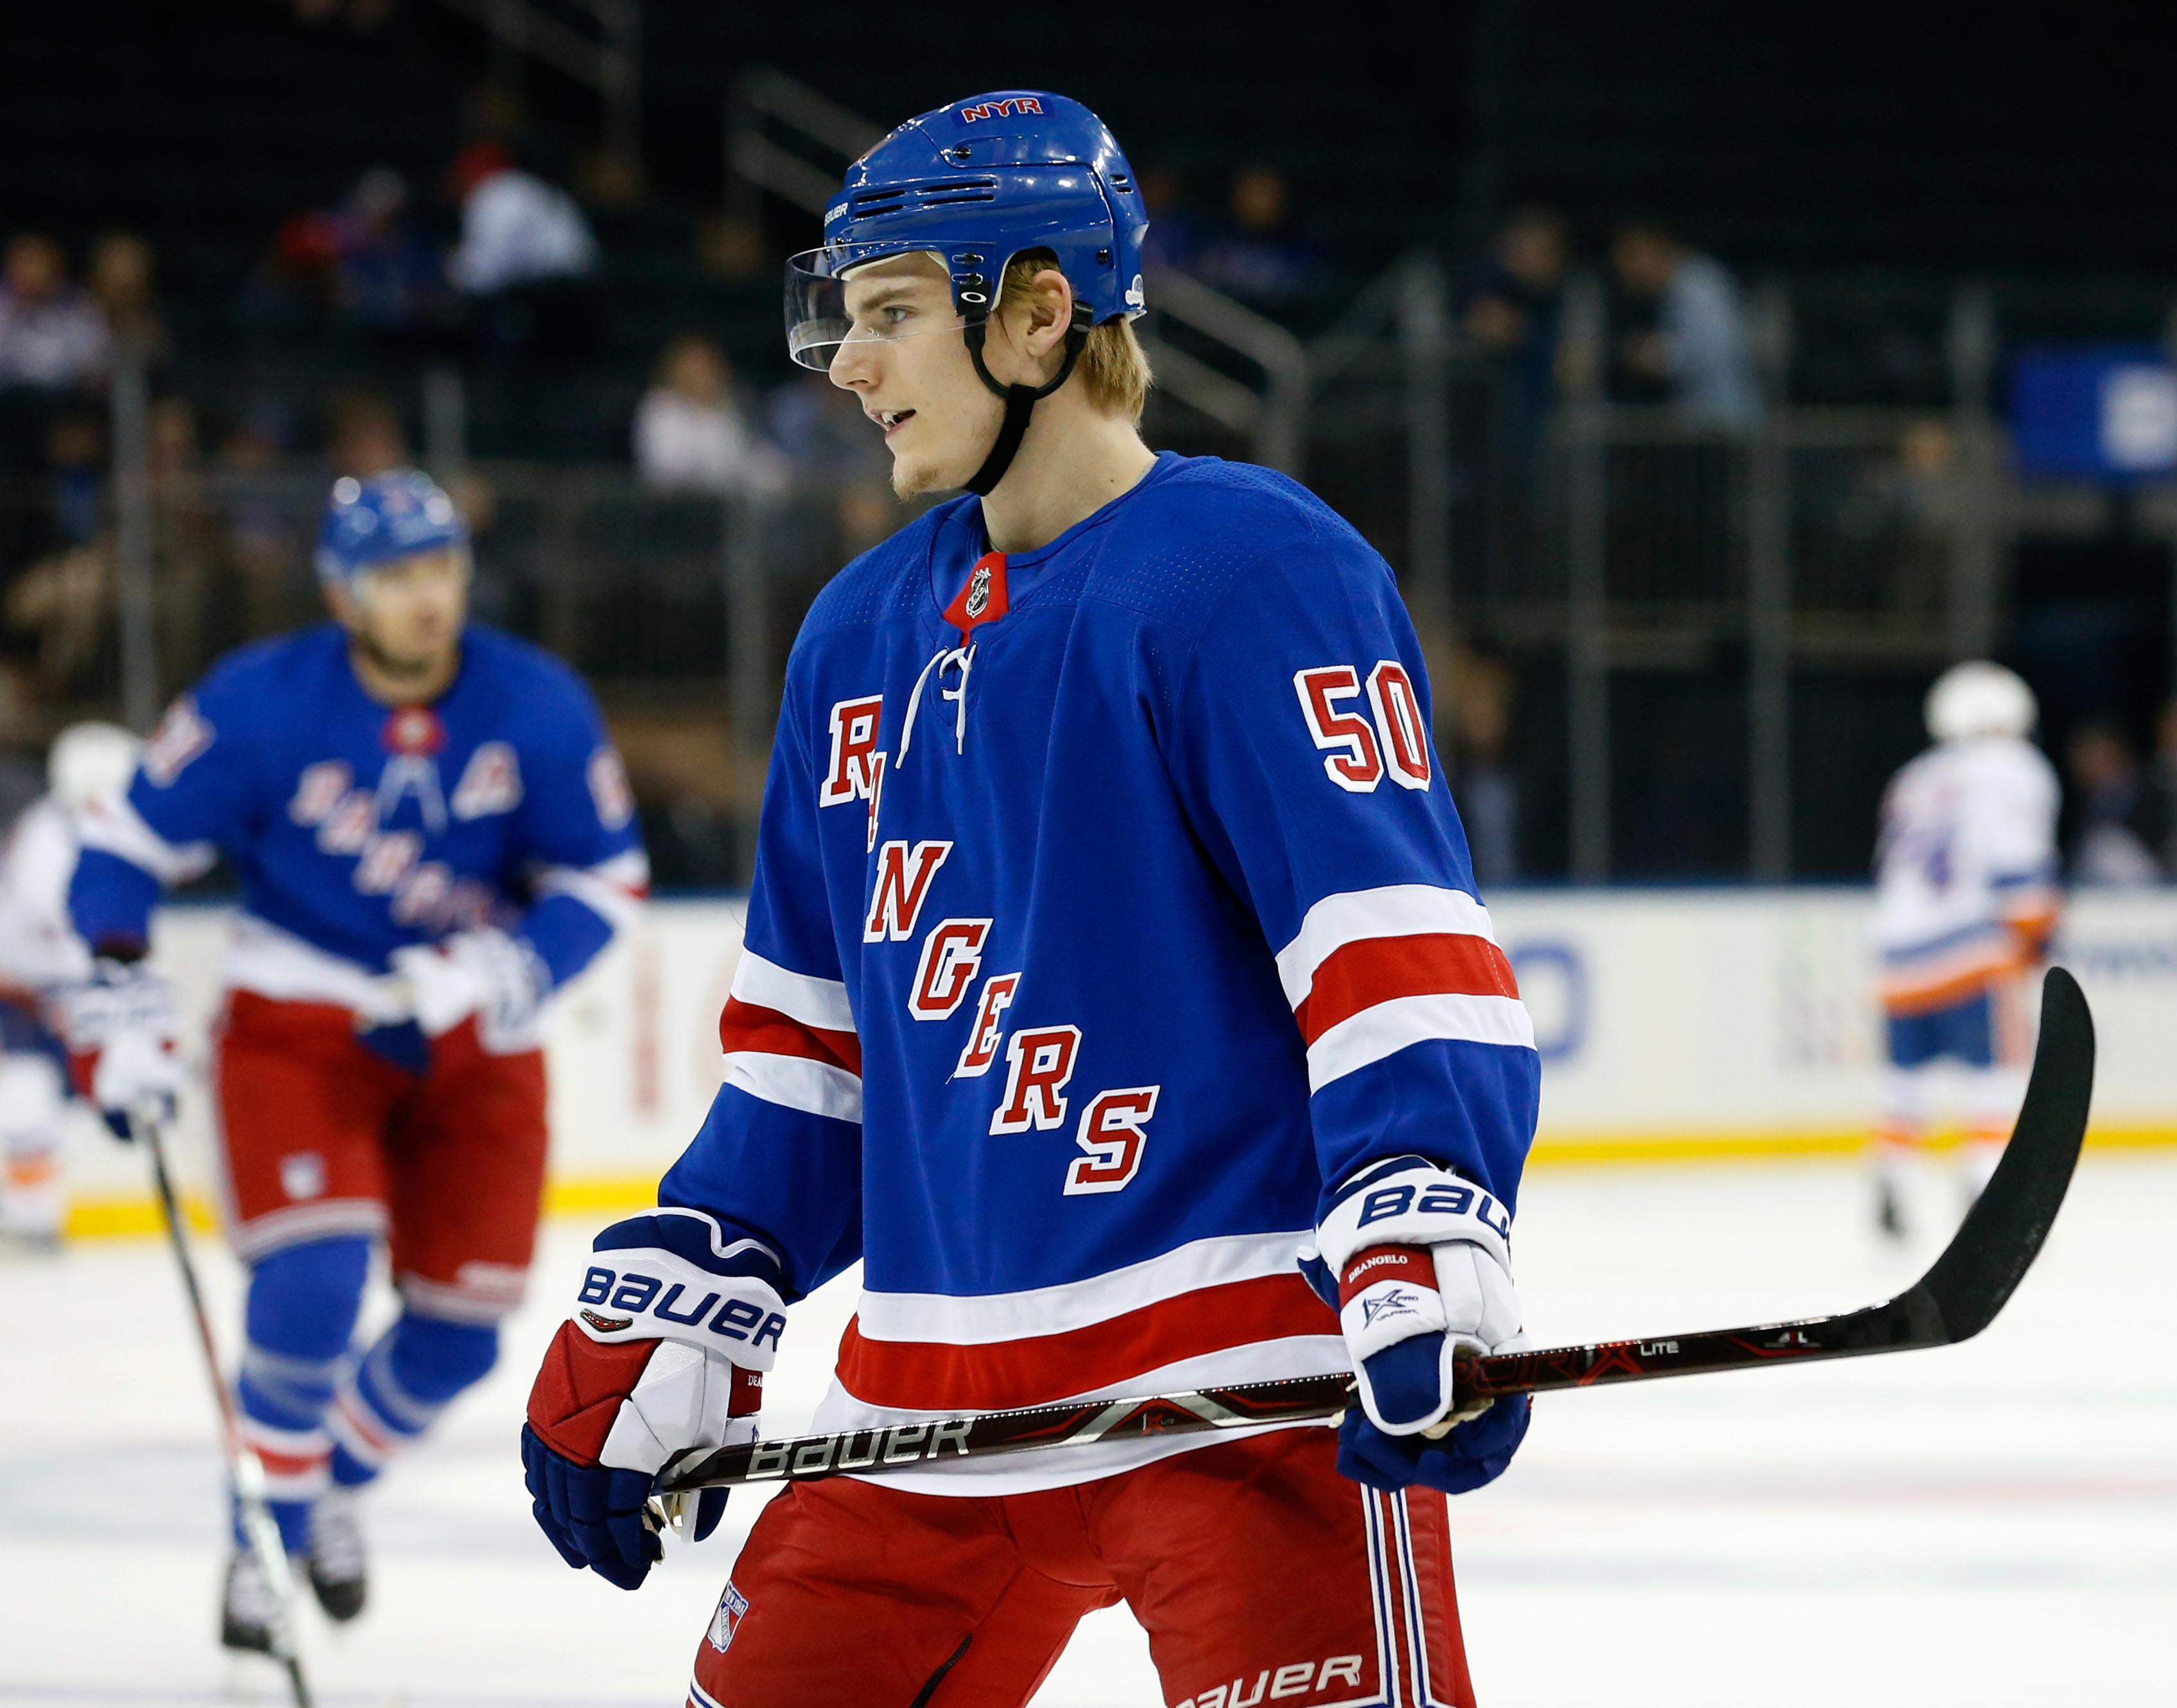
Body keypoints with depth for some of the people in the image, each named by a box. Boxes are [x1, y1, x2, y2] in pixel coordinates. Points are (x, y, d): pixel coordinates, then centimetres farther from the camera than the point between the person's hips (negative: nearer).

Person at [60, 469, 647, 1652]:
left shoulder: (538, 707, -11)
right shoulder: (259, 705, -17)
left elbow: (604, 879, -4)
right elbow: (126, 845, -8)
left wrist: (492, 979, -20)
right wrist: (117, 1011, -16)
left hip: (472, 1039, 3)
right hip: (298, 1020, -3)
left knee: (460, 1330, 2)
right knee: (312, 1279, -22)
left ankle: (334, 1480, 32)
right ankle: (265, 1532, -2)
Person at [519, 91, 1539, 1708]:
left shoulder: (1250, 571, -9)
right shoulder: (866, 633, 16)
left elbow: (1396, 930, -17)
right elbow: (808, 1030, 23)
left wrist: (1428, 1252, -29)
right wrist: (664, 1314, 19)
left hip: (1242, 1366, -8)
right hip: (936, 1391, 8)